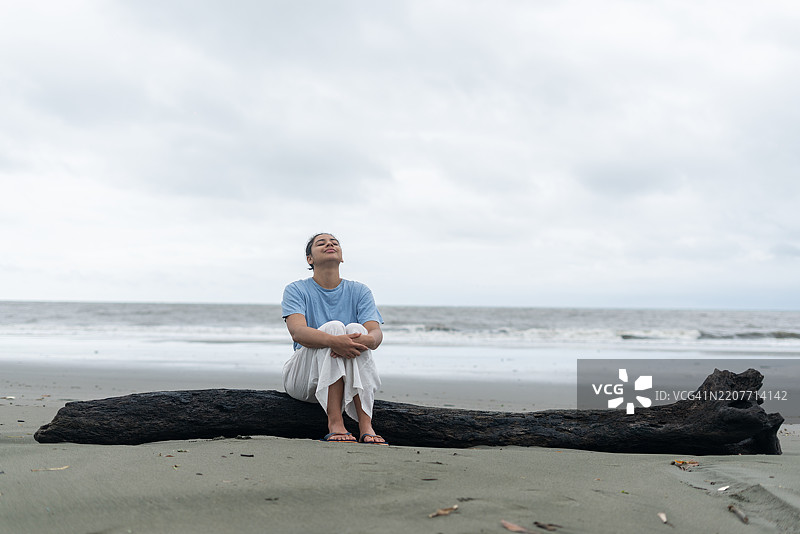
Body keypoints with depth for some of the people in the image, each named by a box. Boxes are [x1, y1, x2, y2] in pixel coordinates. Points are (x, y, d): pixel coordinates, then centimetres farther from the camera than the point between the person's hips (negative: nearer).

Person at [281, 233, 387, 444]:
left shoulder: (359, 291, 9)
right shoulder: (296, 290, 2)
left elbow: (376, 333, -8)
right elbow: (297, 332, -18)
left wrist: (365, 340, -34)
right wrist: (334, 341, -38)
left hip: (353, 378, 2)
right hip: (303, 376, -2)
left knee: (355, 329, -25)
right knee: (333, 326, -26)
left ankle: (366, 426, -36)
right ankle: (335, 424, -36)